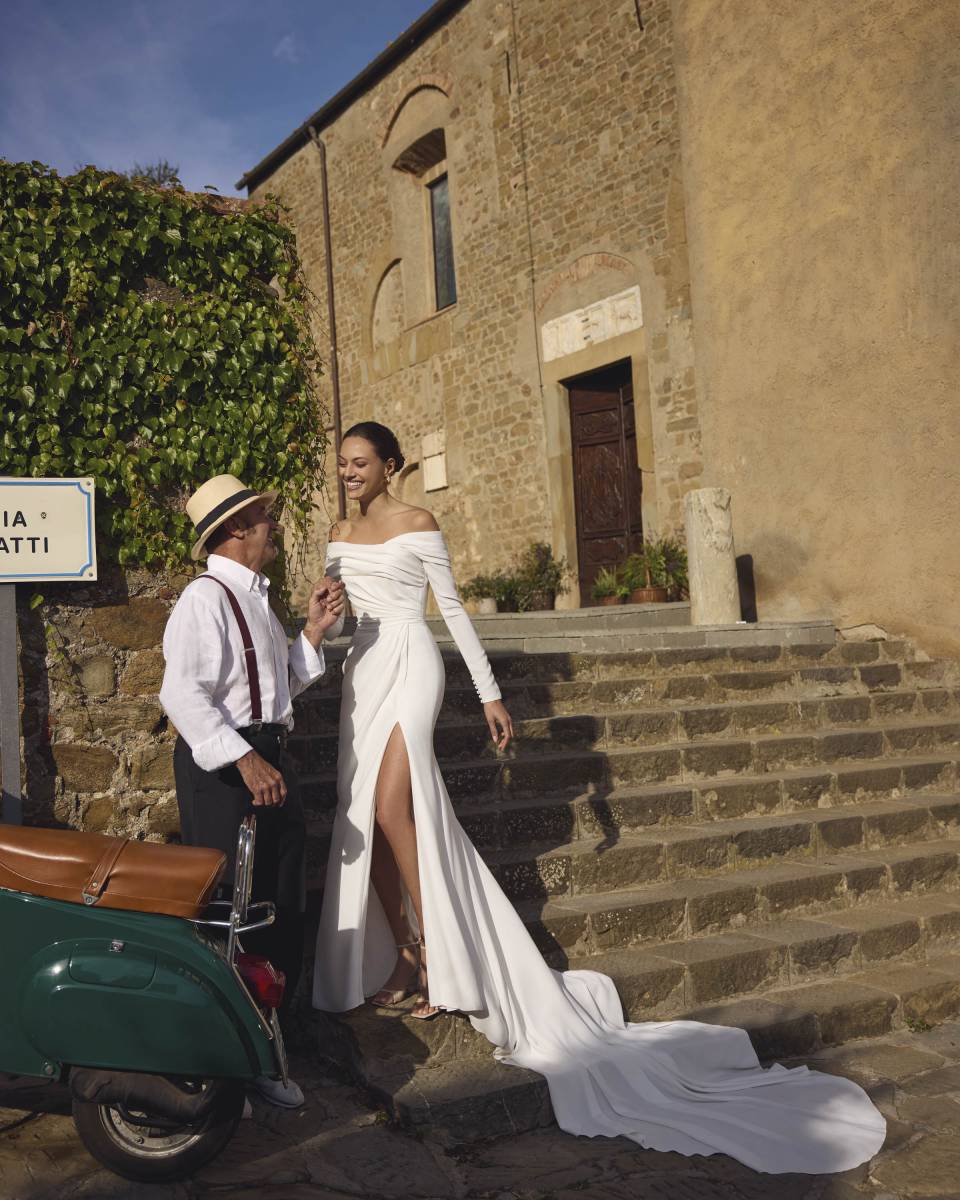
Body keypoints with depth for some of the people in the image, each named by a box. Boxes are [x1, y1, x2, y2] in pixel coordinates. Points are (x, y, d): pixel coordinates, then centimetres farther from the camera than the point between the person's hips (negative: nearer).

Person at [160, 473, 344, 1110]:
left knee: (283, 918, 12)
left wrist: (314, 629, 12)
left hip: (269, 761, 10)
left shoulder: (254, 598, 18)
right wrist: (245, 760, -27)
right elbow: (183, 693, -22)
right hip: (223, 767, -9)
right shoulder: (206, 598, -12)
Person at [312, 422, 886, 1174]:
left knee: (389, 809, -22)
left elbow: (453, 607, -4)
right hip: (362, 674, 7)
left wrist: (489, 692, -5)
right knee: (365, 825, 4)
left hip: (409, 666, -7)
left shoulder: (417, 526, -3)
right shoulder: (340, 535, 14)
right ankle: (405, 962, 15)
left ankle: (432, 952, -9)